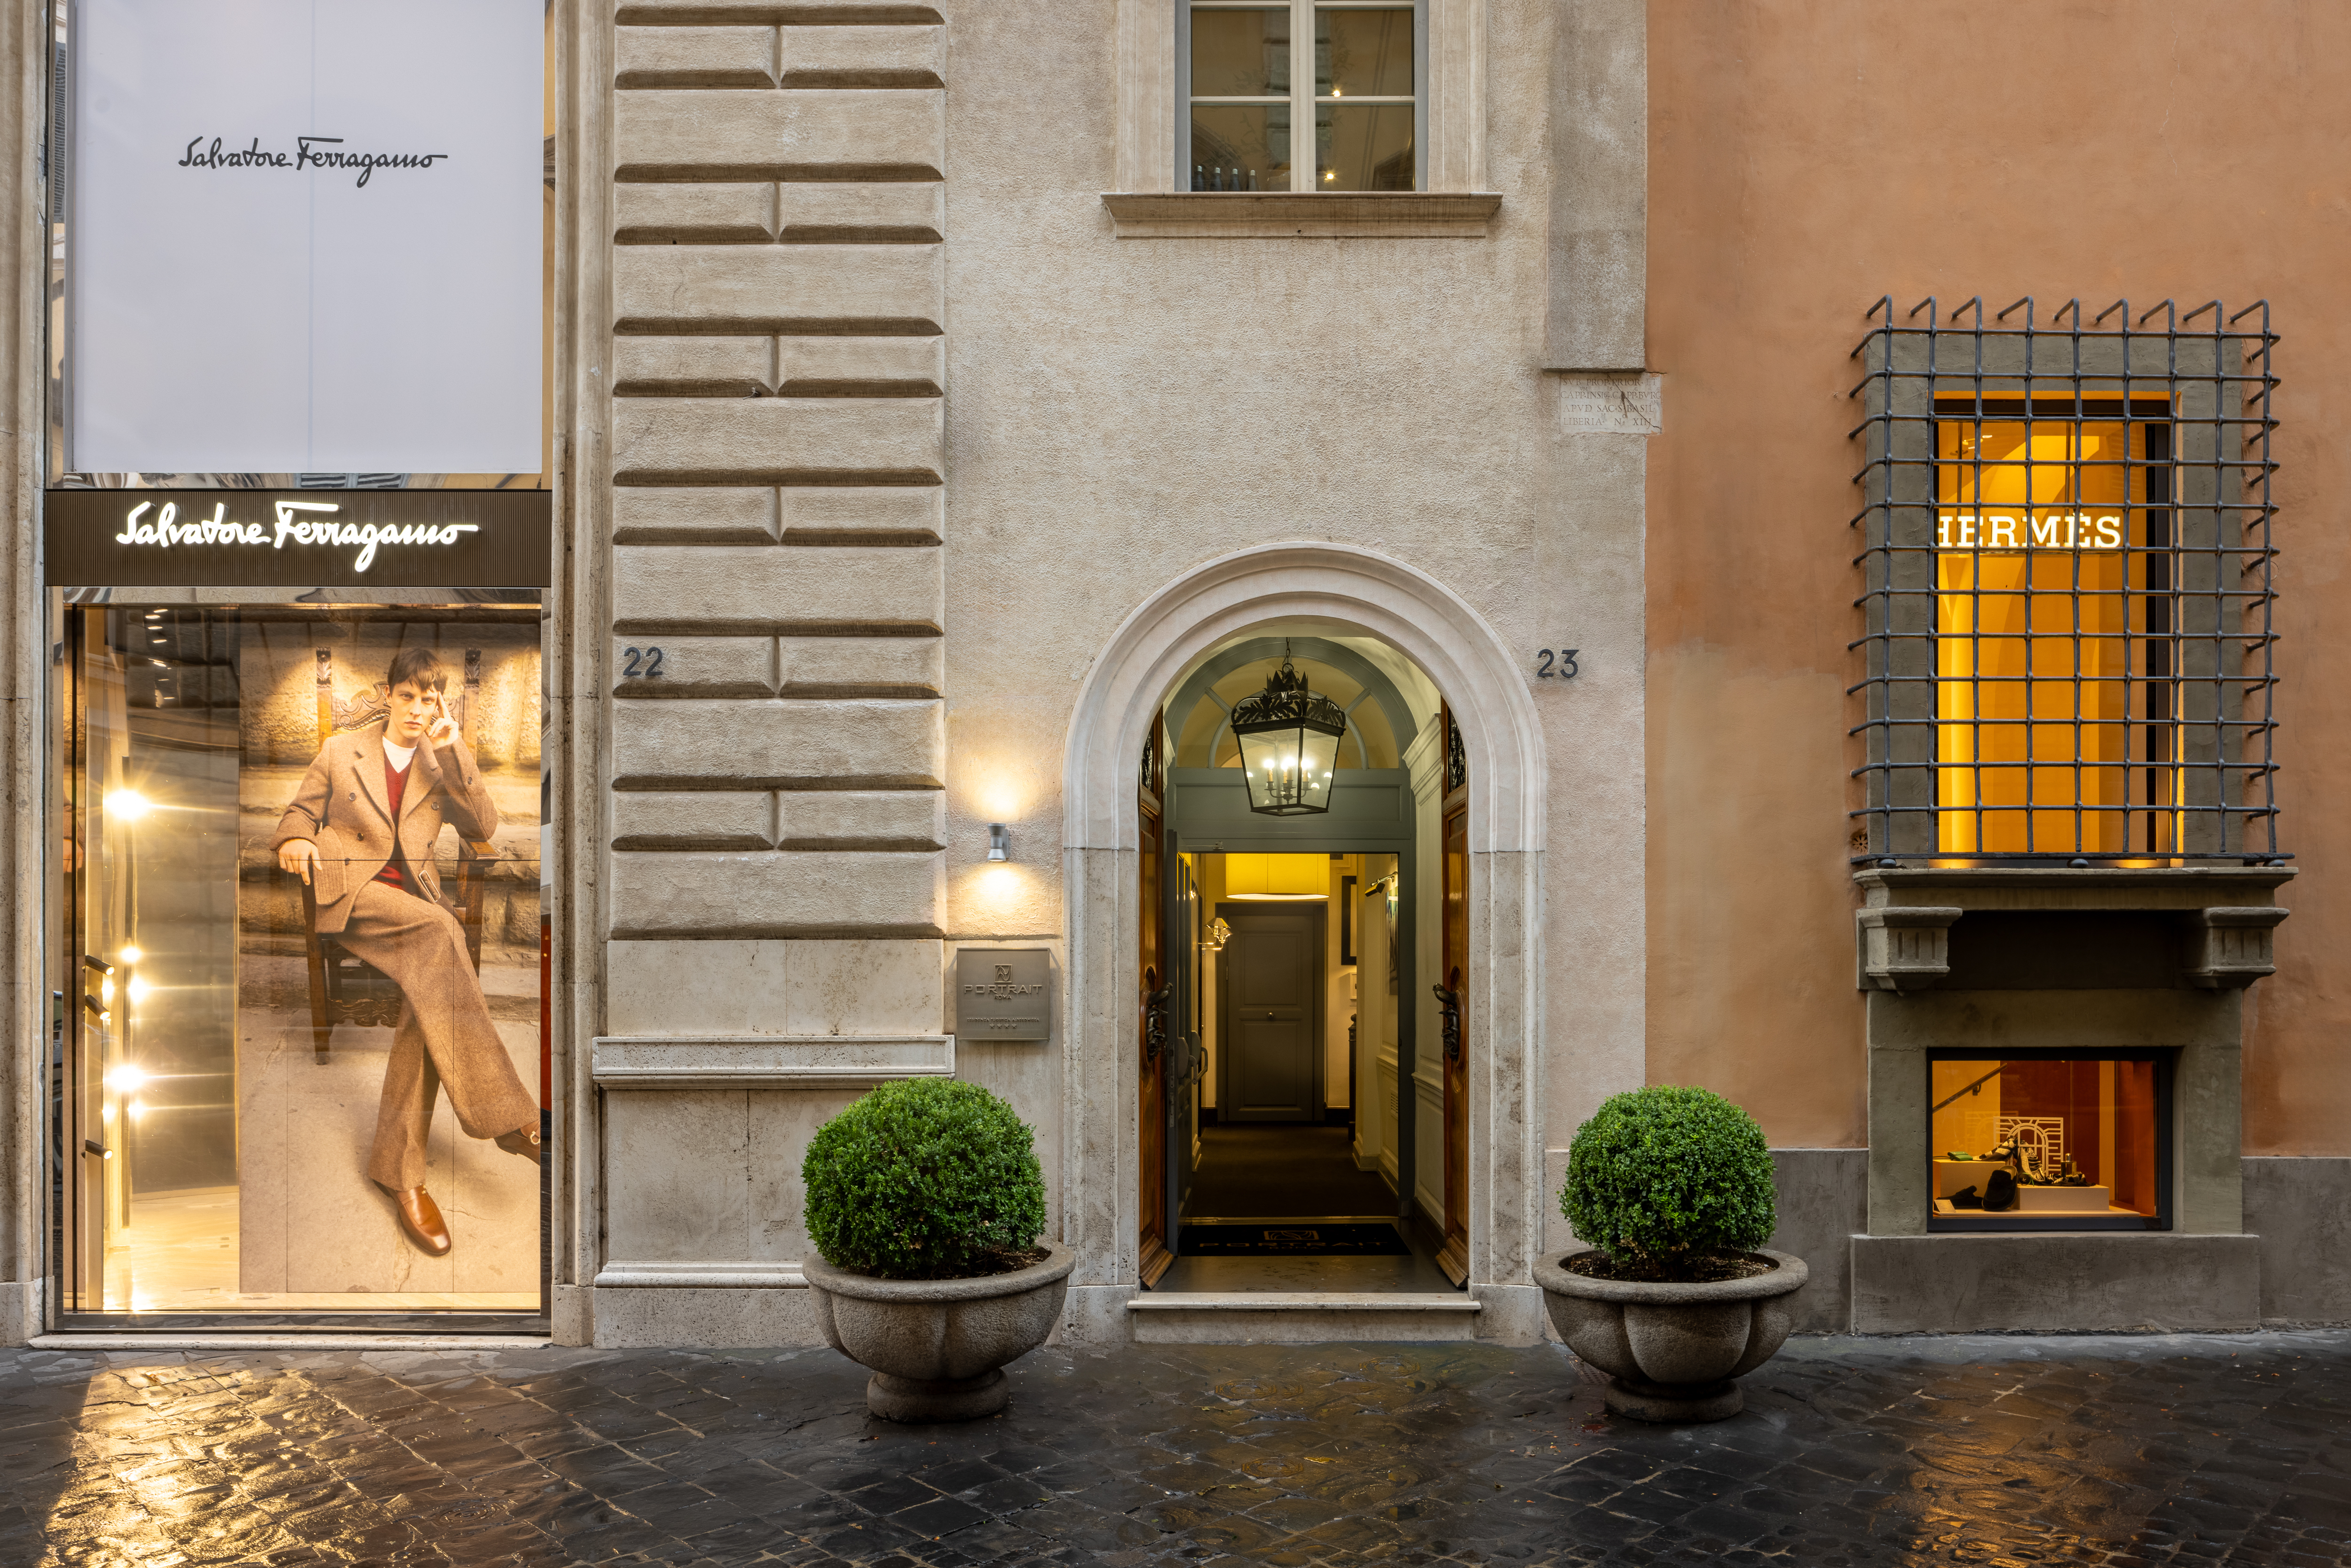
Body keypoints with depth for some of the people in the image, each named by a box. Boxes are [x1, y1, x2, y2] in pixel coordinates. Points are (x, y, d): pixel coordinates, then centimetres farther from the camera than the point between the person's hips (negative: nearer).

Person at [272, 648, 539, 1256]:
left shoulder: (446, 763, 17)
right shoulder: (340, 751, 16)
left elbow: (484, 826, 2)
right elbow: (301, 811, 18)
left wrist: (453, 752, -6)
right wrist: (296, 840, -6)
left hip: (414, 898, 3)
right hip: (349, 892, -2)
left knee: (428, 997, -31)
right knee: (441, 929, -35)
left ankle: (401, 1168, -27)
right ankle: (508, 1117, -39)